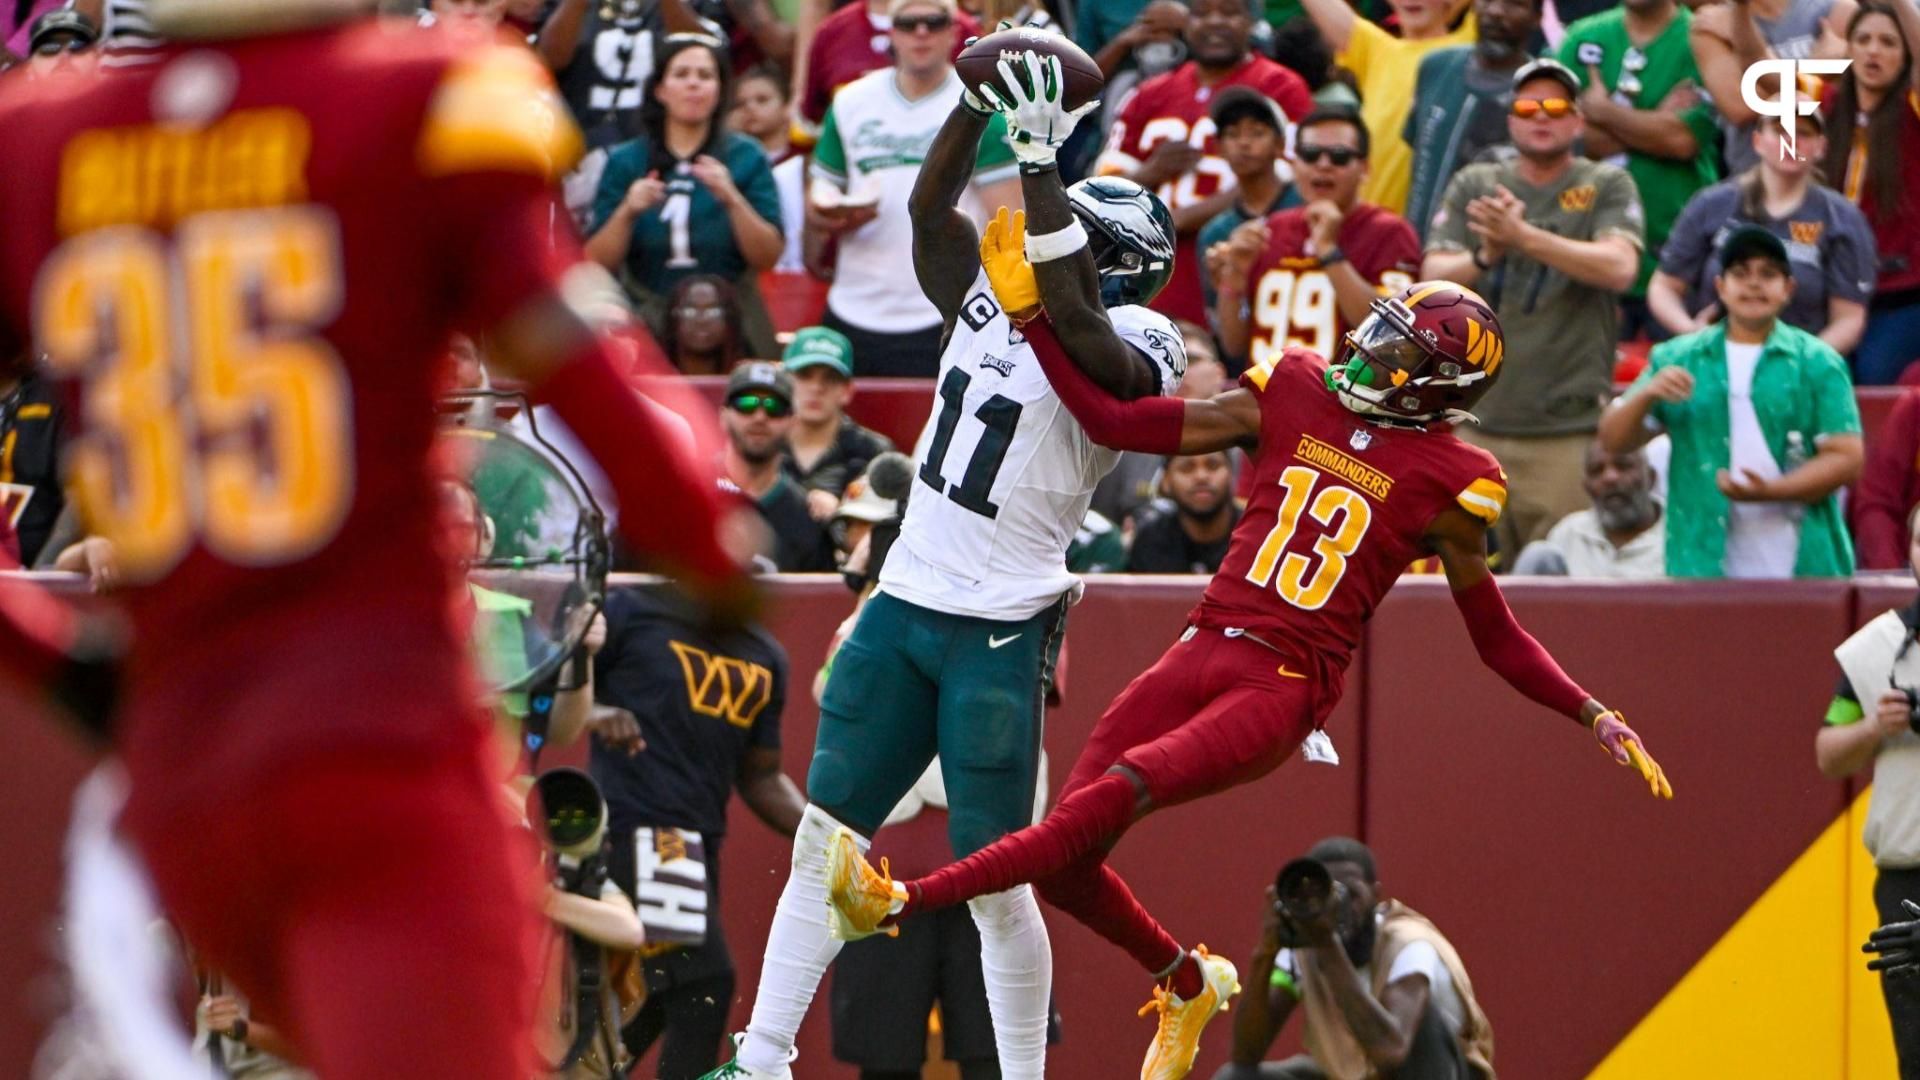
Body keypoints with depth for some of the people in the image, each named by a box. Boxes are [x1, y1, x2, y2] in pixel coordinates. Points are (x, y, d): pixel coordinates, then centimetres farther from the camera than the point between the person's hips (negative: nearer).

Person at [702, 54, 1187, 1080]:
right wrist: (980, 103, -6)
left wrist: (1039, 160, -26)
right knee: (825, 838, 5)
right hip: (902, 608, 7)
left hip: (1000, 637, -6)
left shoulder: (1133, 349, -9)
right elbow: (930, 209, 6)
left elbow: (1068, 312, -28)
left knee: (992, 882, -5)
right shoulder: (989, 301, 11)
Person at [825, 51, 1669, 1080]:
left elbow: (1498, 639, 10)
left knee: (1117, 793, -29)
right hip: (1203, 649, 5)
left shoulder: (1445, 482, 0)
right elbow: (1116, 421, 8)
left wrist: (1595, 716, 0)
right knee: (1066, 866, -3)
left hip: (1285, 688, -5)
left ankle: (902, 902, -34)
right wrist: (1034, 317, 4)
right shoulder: (1297, 396, 10)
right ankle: (1185, 980, 26)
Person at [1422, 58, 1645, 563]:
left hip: (1569, 430, -3)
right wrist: (1484, 258, -18)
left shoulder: (1606, 186, 6)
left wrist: (1525, 237, -20)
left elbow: (1619, 268, -12)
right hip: (1477, 422, 3)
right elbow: (1434, 277, 4)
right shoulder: (1473, 186, 14)